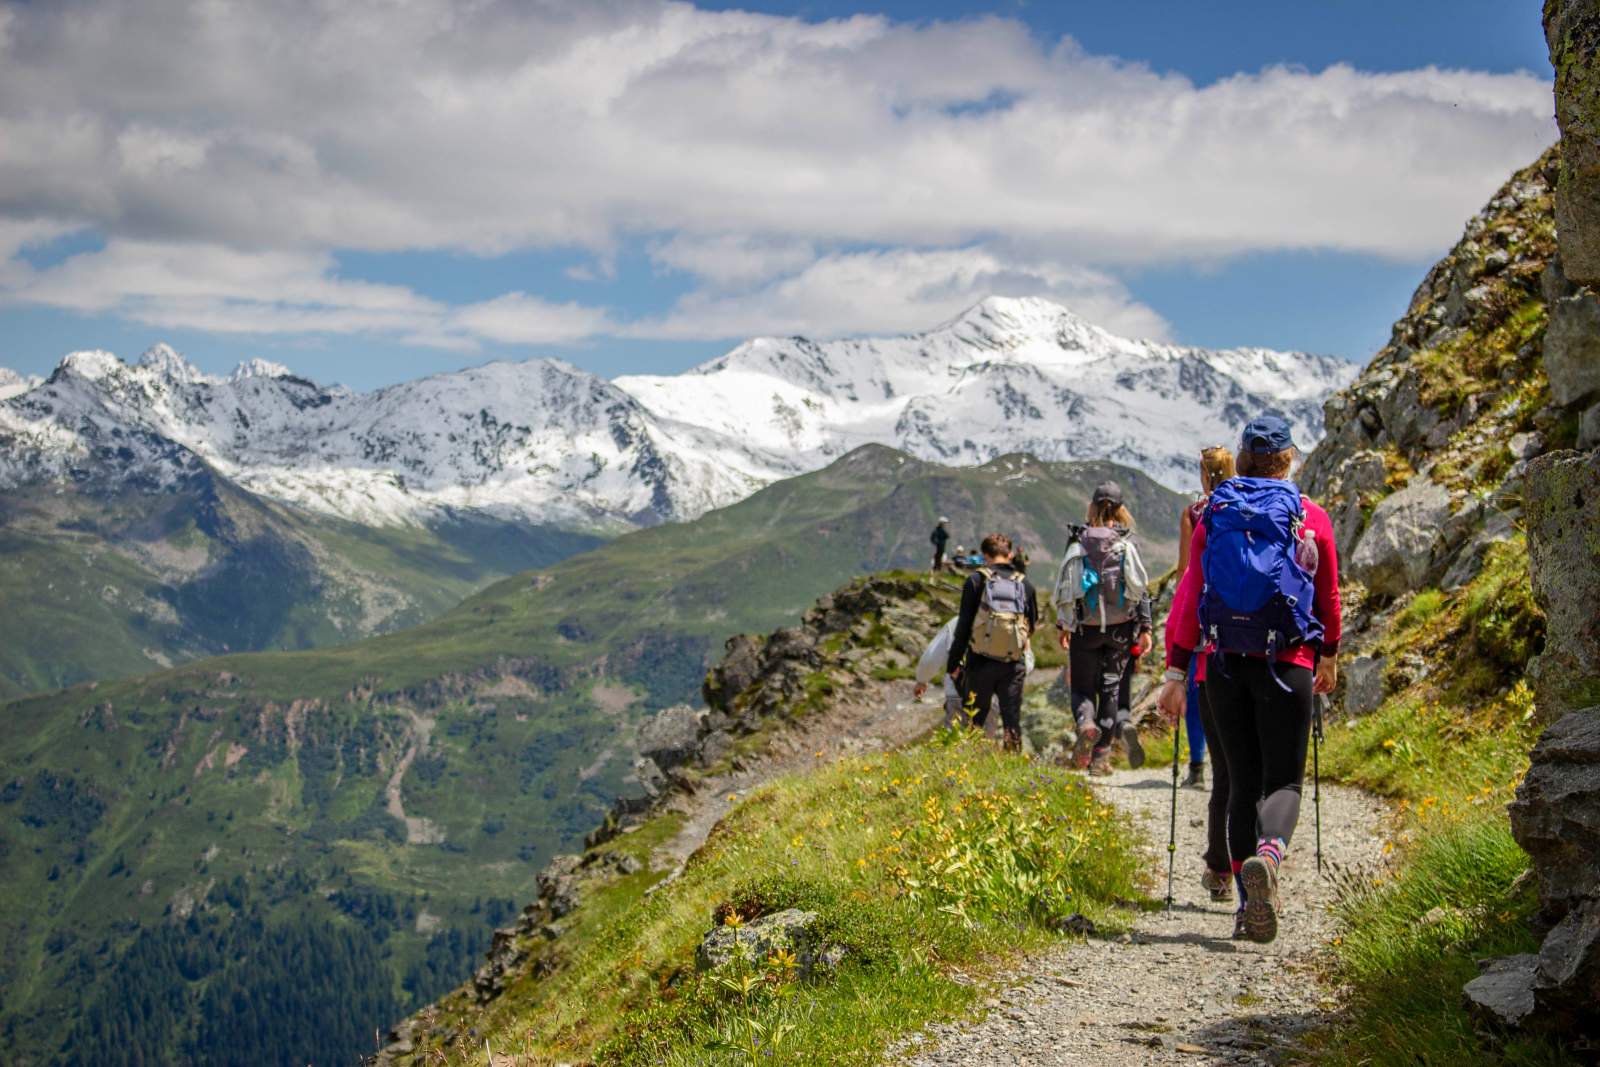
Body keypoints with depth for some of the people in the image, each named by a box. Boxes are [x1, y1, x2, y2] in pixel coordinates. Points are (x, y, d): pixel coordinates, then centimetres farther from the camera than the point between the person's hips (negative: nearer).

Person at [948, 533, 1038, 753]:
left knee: (973, 721, 4)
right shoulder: (1025, 585, 7)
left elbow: (963, 625, -4)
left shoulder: (976, 580, -3)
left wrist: (953, 662, 1)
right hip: (1014, 664, 2)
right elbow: (1032, 625, 15)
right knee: (1012, 720, 7)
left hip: (981, 662, -2)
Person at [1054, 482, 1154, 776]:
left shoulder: (1078, 543, -2)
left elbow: (1064, 587, 2)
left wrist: (1061, 625, 13)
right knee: (1110, 687, 10)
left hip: (1085, 628, 0)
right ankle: (1101, 755, -3)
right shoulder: (1127, 544, -2)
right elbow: (1142, 588, -3)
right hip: (1120, 628, 0)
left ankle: (1086, 723, -23)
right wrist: (1145, 628, 2)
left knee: (1082, 689, 10)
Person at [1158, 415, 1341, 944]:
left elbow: (1188, 596, 1)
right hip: (1286, 663, -2)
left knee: (1242, 781, 11)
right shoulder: (1311, 518, 4)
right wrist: (1328, 655, 30)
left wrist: (1175, 670, 1)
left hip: (1223, 663, 2)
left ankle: (1249, 905, 9)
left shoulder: (1213, 515, 7)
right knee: (1283, 780, 1)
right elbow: (1328, 596, 15)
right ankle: (1267, 855, -31)